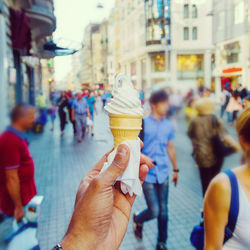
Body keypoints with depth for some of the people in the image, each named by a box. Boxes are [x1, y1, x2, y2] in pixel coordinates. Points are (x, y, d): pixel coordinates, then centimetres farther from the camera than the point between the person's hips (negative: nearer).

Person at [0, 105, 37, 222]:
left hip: (24, 197, 9)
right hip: (19, 200, -9)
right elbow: (11, 178, -25)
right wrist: (18, 207, -20)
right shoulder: (11, 141, -26)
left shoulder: (15, 137, 5)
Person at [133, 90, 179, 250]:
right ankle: (138, 220, 31)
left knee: (163, 211, 10)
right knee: (154, 211, -4)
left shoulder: (168, 125, 5)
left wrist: (176, 169, 19)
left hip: (163, 173, 4)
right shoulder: (143, 123, -9)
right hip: (147, 174, -4)